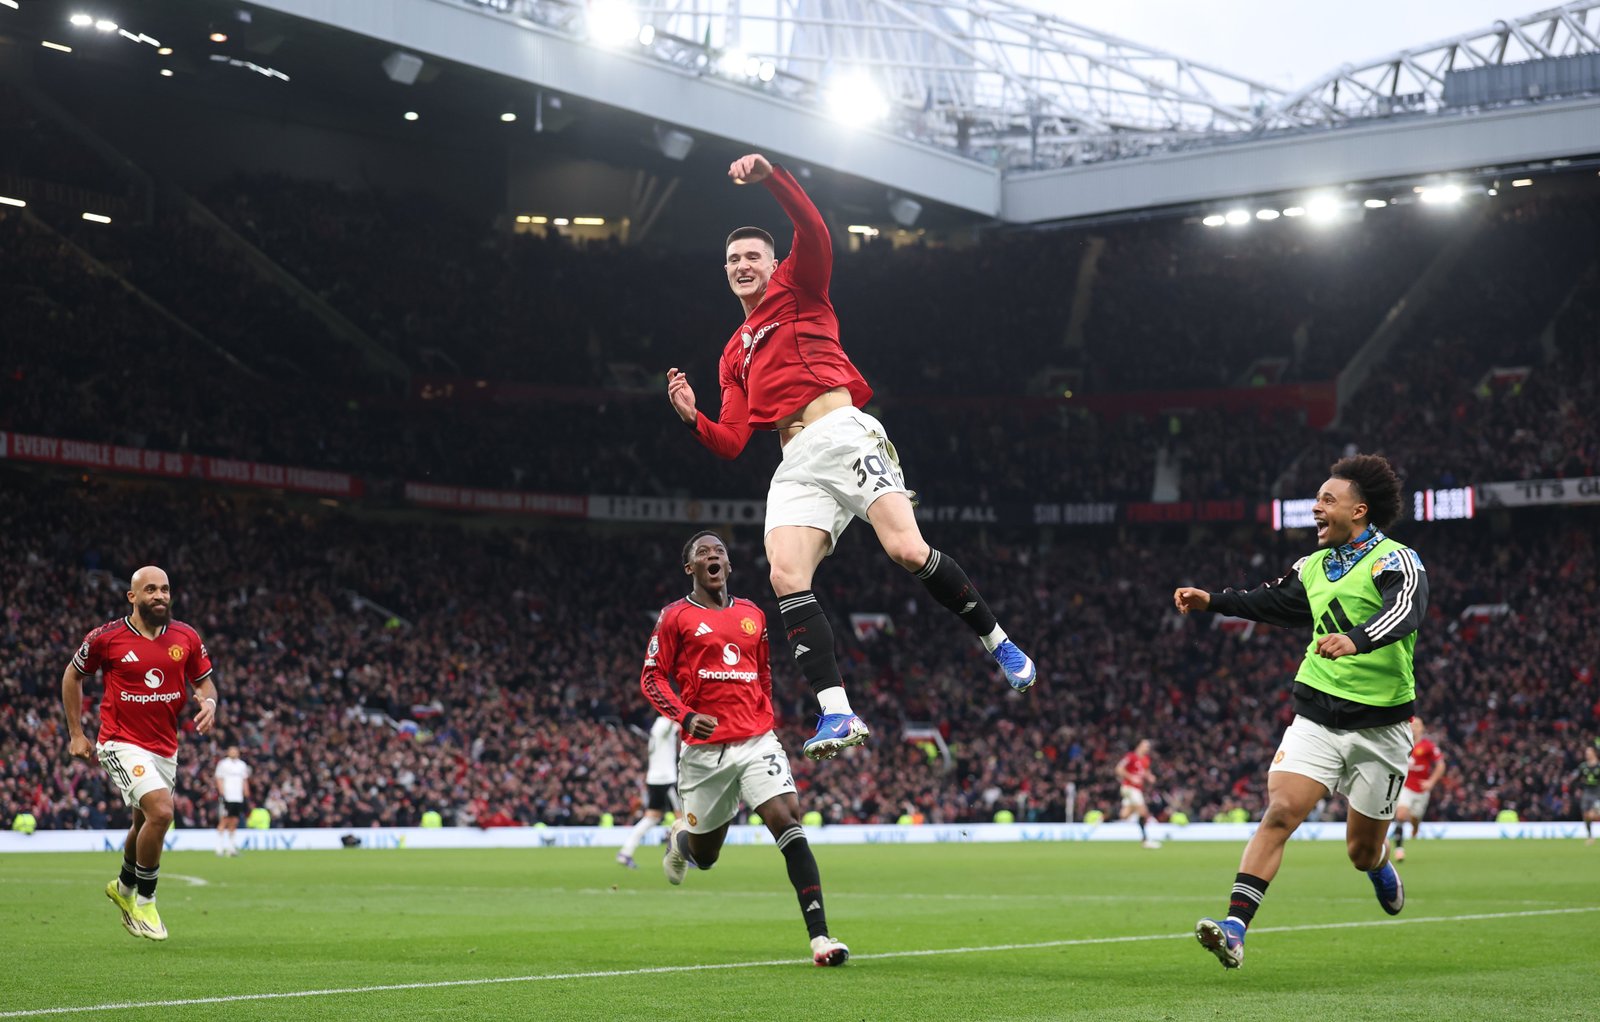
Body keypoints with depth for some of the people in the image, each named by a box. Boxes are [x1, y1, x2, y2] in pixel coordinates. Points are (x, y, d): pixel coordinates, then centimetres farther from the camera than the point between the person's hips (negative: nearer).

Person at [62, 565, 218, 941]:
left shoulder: (186, 637, 0)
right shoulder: (106, 637, -9)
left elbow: (203, 681, 13)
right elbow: (72, 675, 7)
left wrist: (208, 703, -11)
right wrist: (76, 733, 6)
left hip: (165, 748, 5)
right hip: (122, 742, -5)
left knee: (145, 825, 17)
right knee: (161, 812, -23)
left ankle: (124, 886, 47)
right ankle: (144, 901, -3)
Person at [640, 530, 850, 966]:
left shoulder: (752, 615, 14)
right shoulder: (676, 616, 1)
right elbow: (652, 678, 0)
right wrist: (685, 716, -15)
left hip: (756, 741, 2)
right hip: (705, 748, -2)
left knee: (789, 824, -18)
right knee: (704, 855, 9)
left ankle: (820, 937, -22)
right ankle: (680, 836, 50)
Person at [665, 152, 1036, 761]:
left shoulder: (796, 288, 16)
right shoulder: (735, 355, 29)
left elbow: (814, 233, -6)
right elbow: (732, 442, 20)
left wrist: (771, 176, -19)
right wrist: (692, 418, 0)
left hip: (845, 434, -5)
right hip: (797, 465, 5)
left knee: (907, 550, -22)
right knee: (786, 577, -19)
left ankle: (997, 642, 0)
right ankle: (837, 714, -25)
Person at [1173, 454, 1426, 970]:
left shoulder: (1394, 559, -10)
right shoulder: (1315, 567, 11)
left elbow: (1407, 608, -31)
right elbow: (1274, 601, 31)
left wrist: (1357, 639, -48)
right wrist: (1213, 601, 26)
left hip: (1380, 728, -4)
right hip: (1316, 718, 4)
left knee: (1361, 851, 7)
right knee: (1279, 811, -17)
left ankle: (1381, 867, 46)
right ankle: (1234, 929, -23)